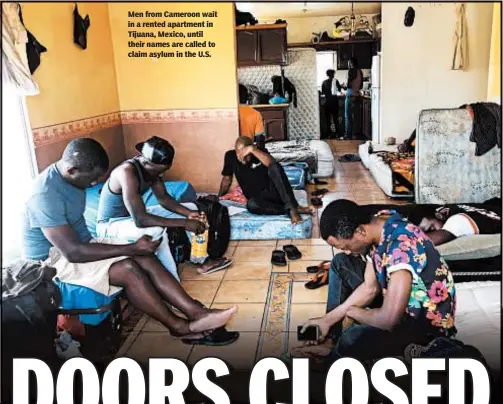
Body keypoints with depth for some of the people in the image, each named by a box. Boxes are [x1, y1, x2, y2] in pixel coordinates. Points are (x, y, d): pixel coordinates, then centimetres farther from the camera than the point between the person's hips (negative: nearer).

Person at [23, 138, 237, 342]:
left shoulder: (70, 177, -1)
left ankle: (197, 313, -17)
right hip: (54, 259, -8)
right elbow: (73, 252, -30)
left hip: (79, 243, 8)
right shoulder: (46, 195, -29)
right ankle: (179, 326, -13)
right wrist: (131, 248, -26)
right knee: (127, 269, -27)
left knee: (145, 258, -14)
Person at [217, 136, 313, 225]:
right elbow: (227, 179, 15)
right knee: (251, 204, -38)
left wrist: (252, 149, -35)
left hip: (273, 191, -1)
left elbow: (272, 163, -29)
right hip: (258, 198, 1)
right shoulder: (230, 156, 1)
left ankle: (292, 207, -37)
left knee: (275, 167, -32)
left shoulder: (259, 152, -5)